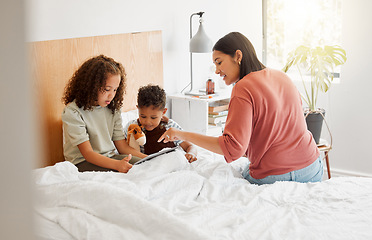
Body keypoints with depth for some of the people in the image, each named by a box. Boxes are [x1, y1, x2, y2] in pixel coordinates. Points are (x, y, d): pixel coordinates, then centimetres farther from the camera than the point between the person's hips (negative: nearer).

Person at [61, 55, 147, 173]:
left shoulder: (113, 109, 9)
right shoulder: (72, 112, -13)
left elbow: (123, 147, 7)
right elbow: (87, 153, -19)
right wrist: (117, 164, -36)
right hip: (83, 162, -6)